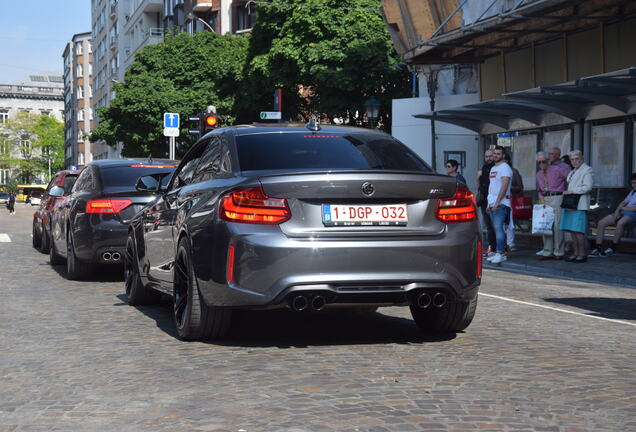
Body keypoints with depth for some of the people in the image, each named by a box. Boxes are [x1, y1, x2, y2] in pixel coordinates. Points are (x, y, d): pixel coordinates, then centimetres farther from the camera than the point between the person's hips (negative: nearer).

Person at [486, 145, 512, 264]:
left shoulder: (505, 168, -9)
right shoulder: (493, 169, 21)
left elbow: (504, 186, -17)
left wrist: (497, 202, -23)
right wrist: (489, 203, 19)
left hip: (501, 203, -9)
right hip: (492, 203, 9)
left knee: (499, 228, -15)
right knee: (497, 229, 9)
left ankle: (500, 253, -19)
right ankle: (499, 253, 11)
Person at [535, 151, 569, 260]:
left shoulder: (557, 169, -5)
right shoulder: (538, 175, 15)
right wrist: (541, 198, 7)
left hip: (557, 198, -6)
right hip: (545, 200, 6)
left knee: (557, 225, -8)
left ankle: (558, 252, -2)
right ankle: (547, 252, 10)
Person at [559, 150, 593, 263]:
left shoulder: (587, 170, -1)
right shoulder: (572, 172, 25)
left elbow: (587, 187, -11)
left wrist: (571, 191, -11)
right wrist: (566, 193, 14)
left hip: (579, 205, -8)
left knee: (578, 230, -11)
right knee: (572, 230, 4)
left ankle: (582, 254, -7)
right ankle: (576, 253, 7)